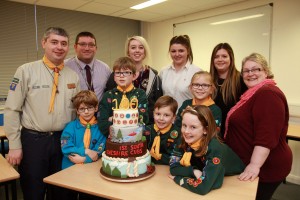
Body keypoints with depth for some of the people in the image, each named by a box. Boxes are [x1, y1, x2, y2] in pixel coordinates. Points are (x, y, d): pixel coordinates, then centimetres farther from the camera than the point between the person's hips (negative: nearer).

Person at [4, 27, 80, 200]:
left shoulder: (74, 76, 4)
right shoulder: (26, 71, -5)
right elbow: (12, 110, -5)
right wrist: (14, 145, -6)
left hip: (63, 141, 3)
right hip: (33, 140, -3)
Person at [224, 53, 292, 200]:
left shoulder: (268, 93, -20)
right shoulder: (253, 94, 14)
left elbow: (267, 135, -30)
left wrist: (254, 165, -33)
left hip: (265, 167, -10)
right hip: (248, 164, 10)